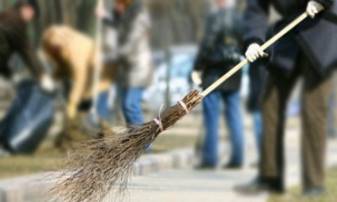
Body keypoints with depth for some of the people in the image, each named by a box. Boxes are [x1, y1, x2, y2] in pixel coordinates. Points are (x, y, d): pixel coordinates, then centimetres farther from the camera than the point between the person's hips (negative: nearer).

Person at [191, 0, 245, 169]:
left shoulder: (214, 17, -11)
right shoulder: (241, 18, 2)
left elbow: (207, 44, -14)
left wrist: (198, 68, -7)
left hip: (214, 73, -5)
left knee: (211, 117, 0)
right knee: (234, 116, 8)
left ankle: (210, 158, -1)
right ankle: (237, 158, 7)